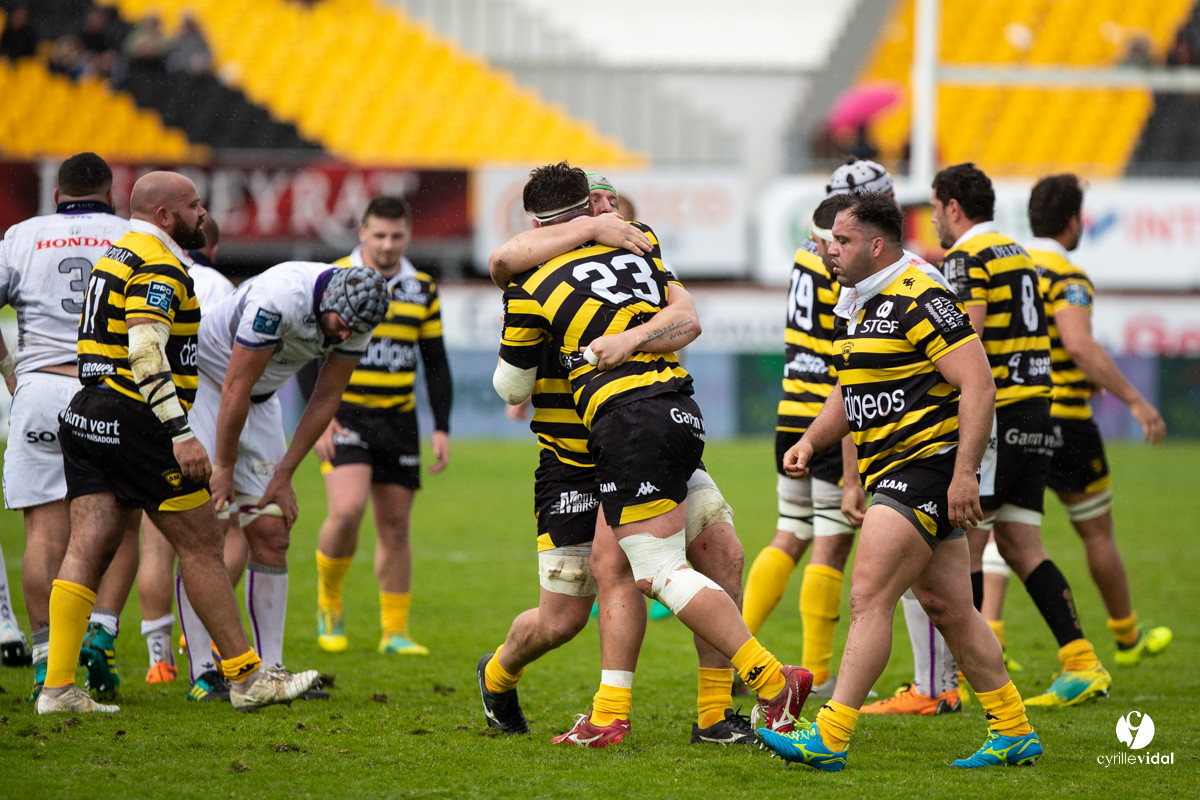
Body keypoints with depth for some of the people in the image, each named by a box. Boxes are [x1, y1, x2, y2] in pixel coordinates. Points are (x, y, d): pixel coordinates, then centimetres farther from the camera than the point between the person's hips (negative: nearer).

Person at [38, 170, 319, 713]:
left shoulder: (117, 256, 20)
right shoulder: (160, 268, -12)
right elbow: (146, 352, -24)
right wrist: (182, 434, -27)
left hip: (86, 419, 9)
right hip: (135, 423, -9)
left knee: (88, 548, 2)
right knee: (201, 545, -1)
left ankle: (57, 686, -7)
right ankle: (246, 678, 4)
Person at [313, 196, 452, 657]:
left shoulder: (422, 289, 8)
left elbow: (436, 363, 13)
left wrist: (442, 428, 6)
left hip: (398, 419, 4)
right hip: (345, 416, -4)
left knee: (395, 525, 4)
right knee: (347, 509, -20)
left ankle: (395, 631, 12)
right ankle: (328, 602, 4)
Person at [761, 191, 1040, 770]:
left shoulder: (920, 300, -15)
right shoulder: (854, 307, 16)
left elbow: (978, 385, -19)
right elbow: (848, 394, 26)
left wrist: (964, 473, -24)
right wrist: (810, 441, 8)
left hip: (929, 463, -10)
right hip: (889, 473, 10)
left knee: (869, 596, -14)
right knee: (946, 607, 11)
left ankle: (831, 738, -17)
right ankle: (1014, 733, 17)